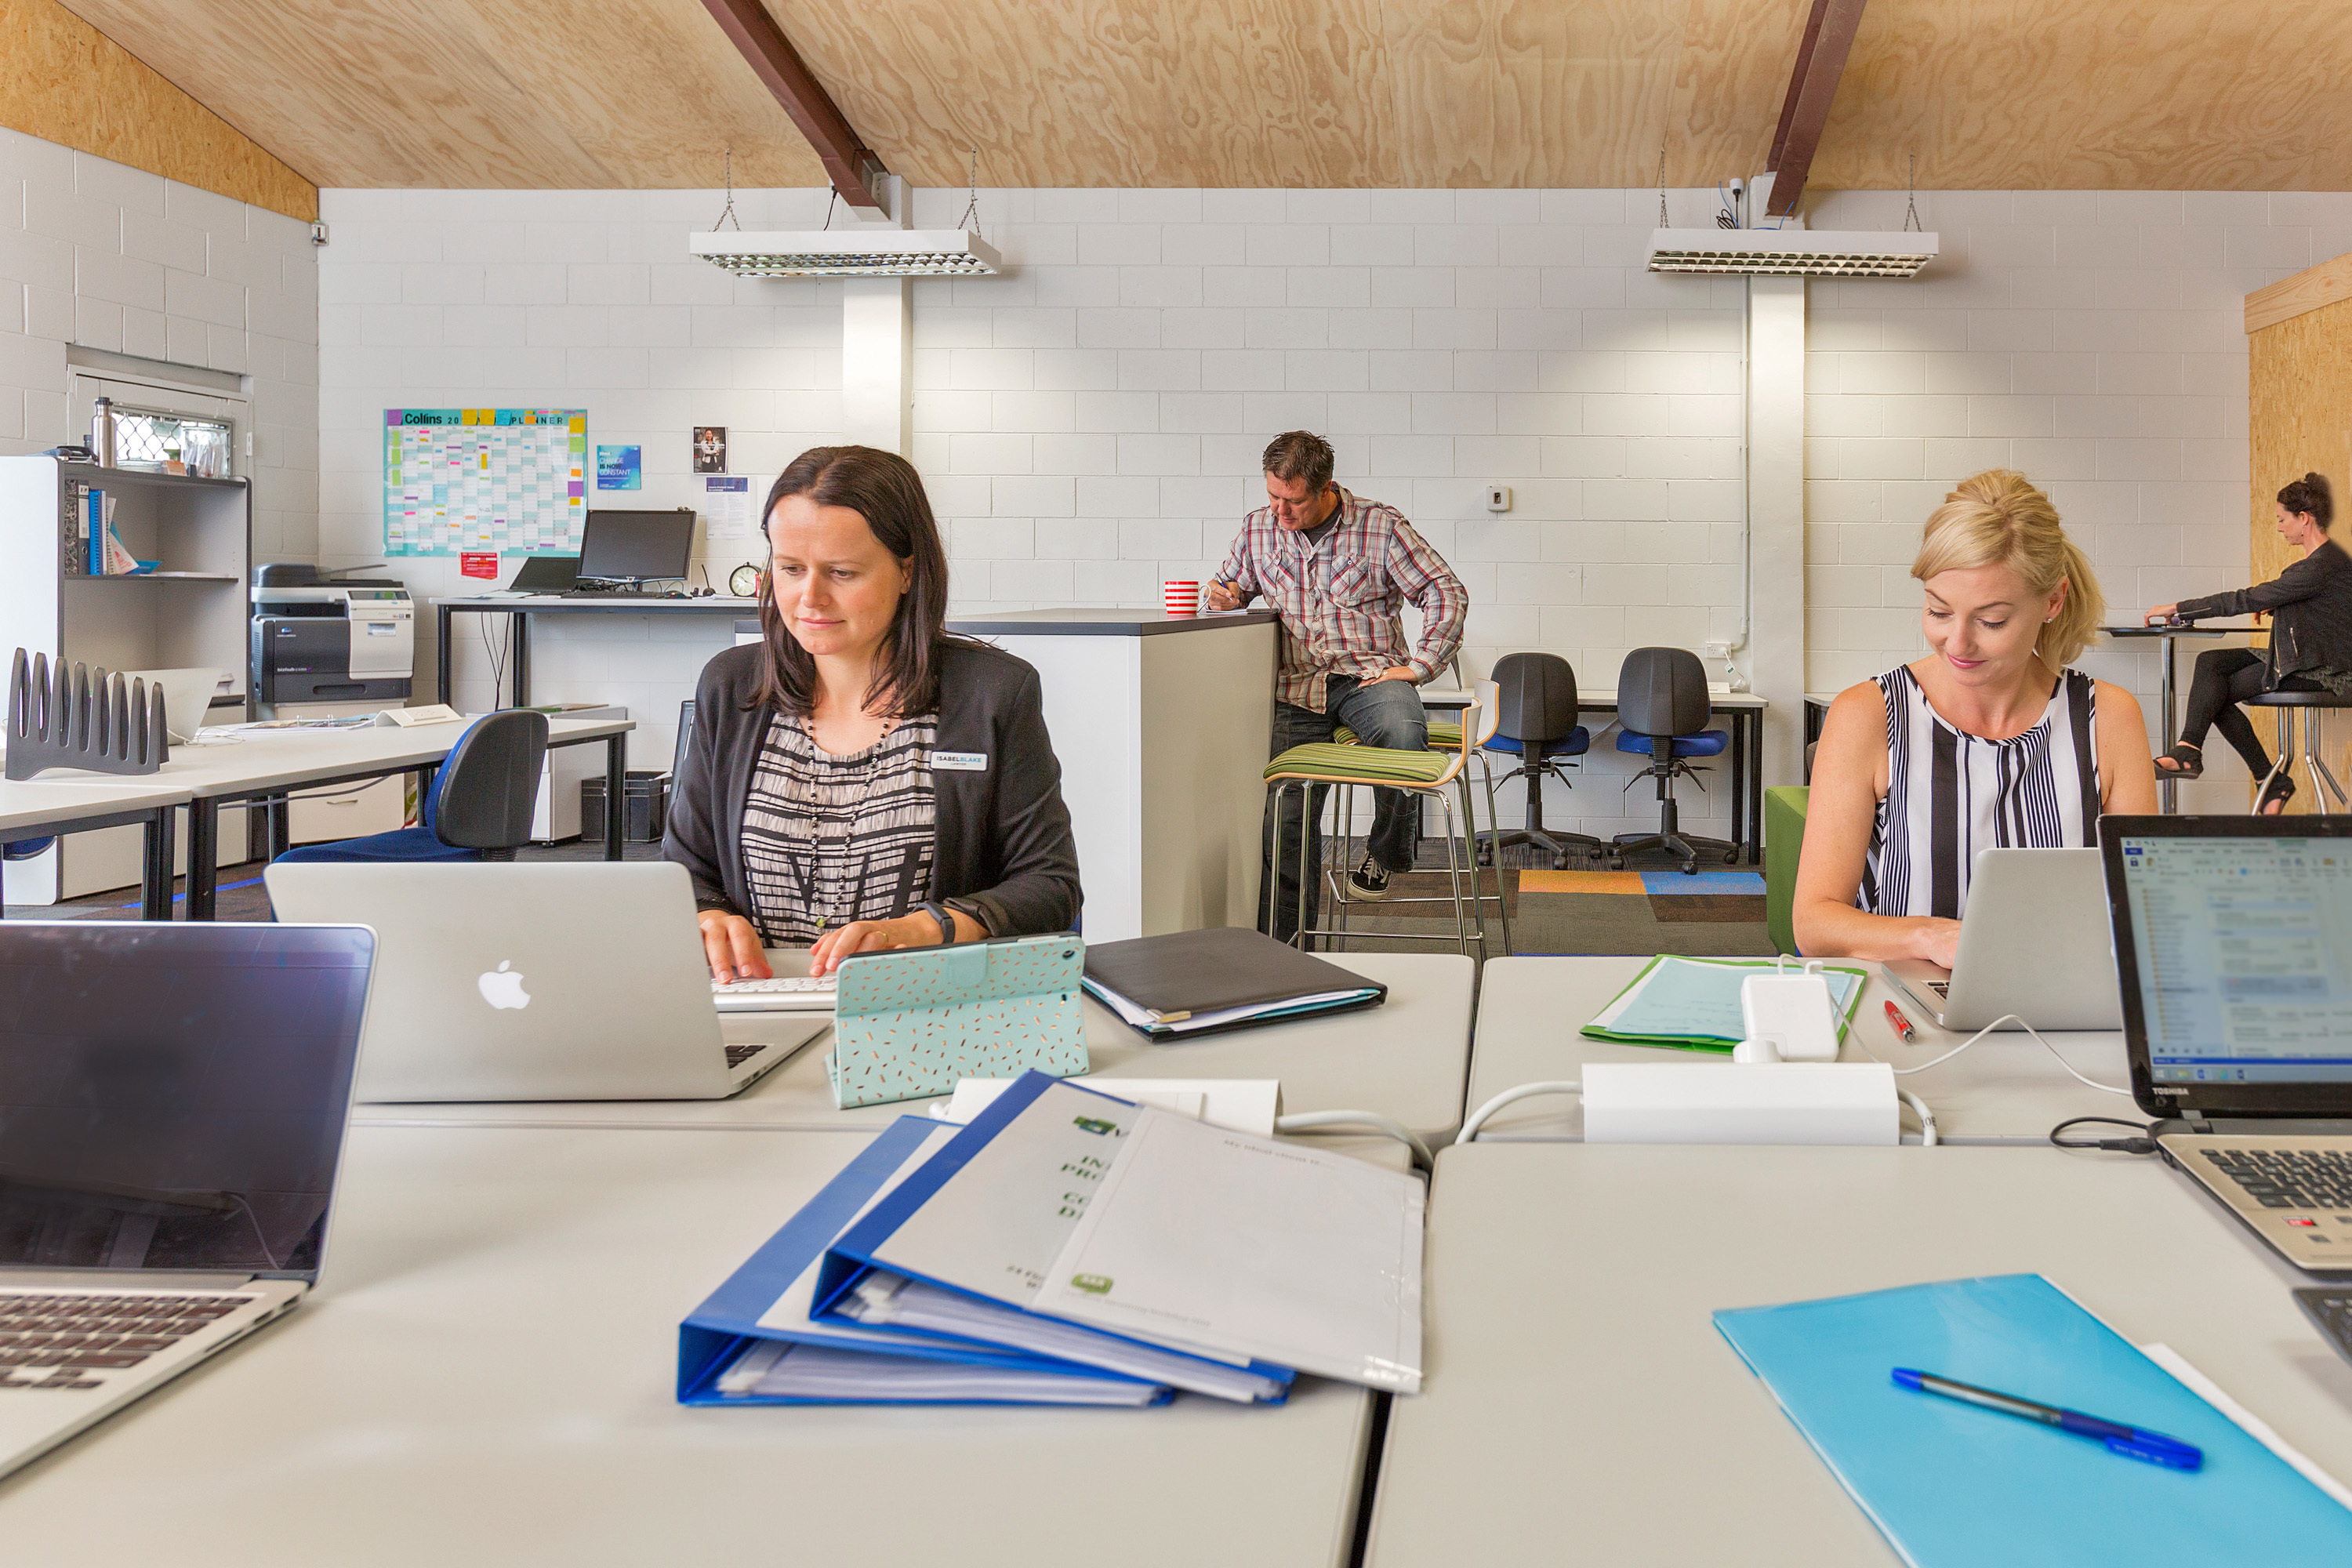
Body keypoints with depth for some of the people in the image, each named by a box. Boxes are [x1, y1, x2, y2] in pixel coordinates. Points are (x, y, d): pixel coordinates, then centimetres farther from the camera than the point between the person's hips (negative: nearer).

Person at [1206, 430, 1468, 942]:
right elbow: (1230, 588, 25)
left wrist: (1417, 666, -8)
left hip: (1369, 675, -2)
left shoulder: (1380, 525, 0)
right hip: (1297, 688, 3)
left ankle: (1383, 856, -10)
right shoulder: (1257, 530, 10)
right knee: (1286, 814, -10)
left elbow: (1447, 592, 1)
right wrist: (1224, 598, -1)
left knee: (1402, 732, -37)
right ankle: (1278, 942, 3)